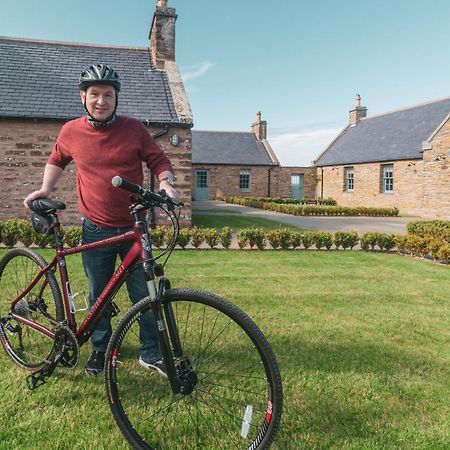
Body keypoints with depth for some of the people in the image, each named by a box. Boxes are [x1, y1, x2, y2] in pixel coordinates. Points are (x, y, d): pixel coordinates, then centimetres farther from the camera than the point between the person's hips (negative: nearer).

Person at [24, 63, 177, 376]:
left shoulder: (134, 129, -4)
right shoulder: (71, 132, 1)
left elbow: (159, 160, 3)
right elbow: (57, 160, 19)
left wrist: (166, 182, -16)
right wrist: (46, 188, 6)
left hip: (133, 227, -1)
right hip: (96, 230, 1)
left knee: (144, 293, 4)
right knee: (99, 295, 12)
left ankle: (151, 353, 20)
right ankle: (100, 350, 32)